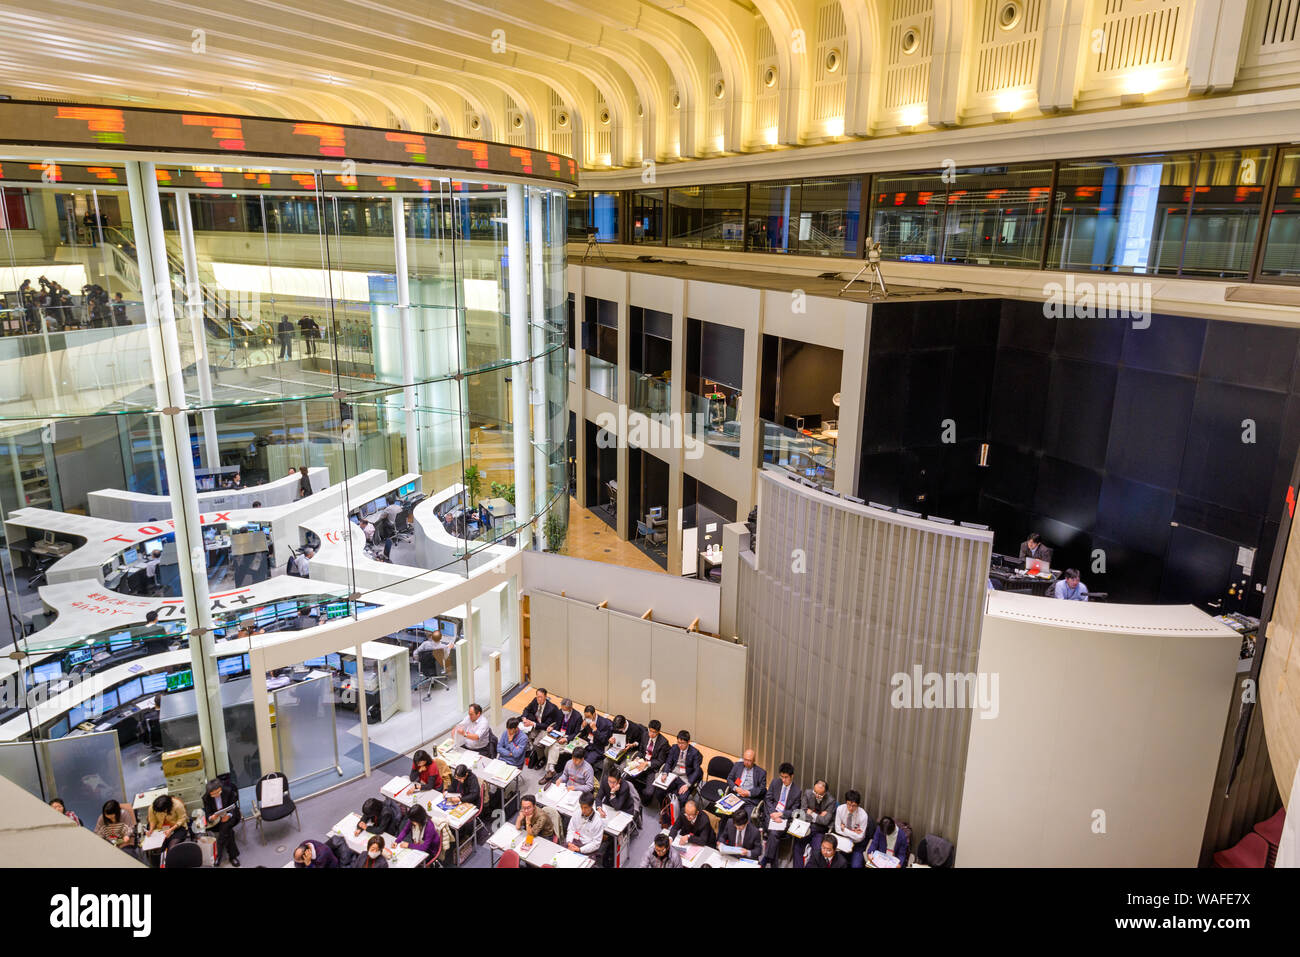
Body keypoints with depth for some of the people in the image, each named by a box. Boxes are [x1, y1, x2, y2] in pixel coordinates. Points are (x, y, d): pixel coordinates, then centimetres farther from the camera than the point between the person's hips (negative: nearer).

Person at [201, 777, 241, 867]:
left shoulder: (228, 791, -11)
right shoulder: (206, 798, -6)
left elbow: (233, 807, -10)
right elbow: (207, 815, -7)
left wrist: (228, 815, -32)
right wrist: (211, 817, -33)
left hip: (229, 816, -1)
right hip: (216, 819, 1)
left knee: (225, 826, -35)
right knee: (228, 831, -30)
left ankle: (218, 855, -23)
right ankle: (233, 855, -21)